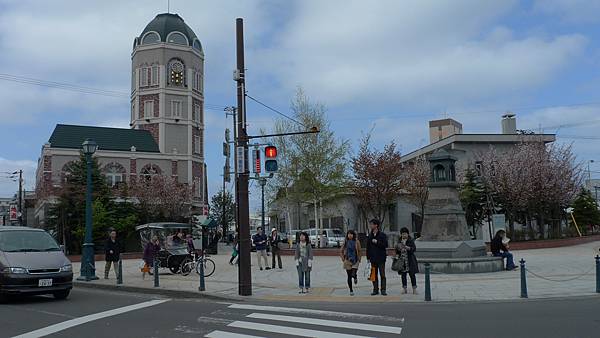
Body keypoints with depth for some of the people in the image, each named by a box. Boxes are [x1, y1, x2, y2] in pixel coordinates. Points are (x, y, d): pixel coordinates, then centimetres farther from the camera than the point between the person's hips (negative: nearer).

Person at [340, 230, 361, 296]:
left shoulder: (357, 242, -1)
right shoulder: (345, 242, 3)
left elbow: (359, 251, 8)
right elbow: (341, 252, 10)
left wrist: (359, 260, 1)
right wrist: (343, 259, 1)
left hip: (355, 261, -1)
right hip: (347, 261, 2)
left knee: (353, 274, -15)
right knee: (349, 276, 4)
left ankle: (355, 278, 23)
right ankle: (351, 290, 16)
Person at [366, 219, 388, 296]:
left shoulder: (382, 235, -5)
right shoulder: (370, 235, 8)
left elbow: (385, 245, -11)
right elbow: (368, 247, 10)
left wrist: (377, 242, -18)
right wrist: (368, 257, 6)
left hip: (381, 258, -4)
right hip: (373, 258, 4)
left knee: (382, 274, -1)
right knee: (374, 275, 7)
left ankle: (383, 290, 3)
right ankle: (375, 290, 13)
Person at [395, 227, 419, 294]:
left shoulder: (411, 241, -1)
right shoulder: (400, 241, 10)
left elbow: (414, 249, -13)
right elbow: (397, 252, 16)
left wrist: (407, 248, -27)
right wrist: (397, 249, -6)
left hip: (410, 260, -3)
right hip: (402, 260, 3)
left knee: (412, 274, -2)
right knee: (403, 275, 3)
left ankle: (414, 289, 3)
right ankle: (404, 288, 9)